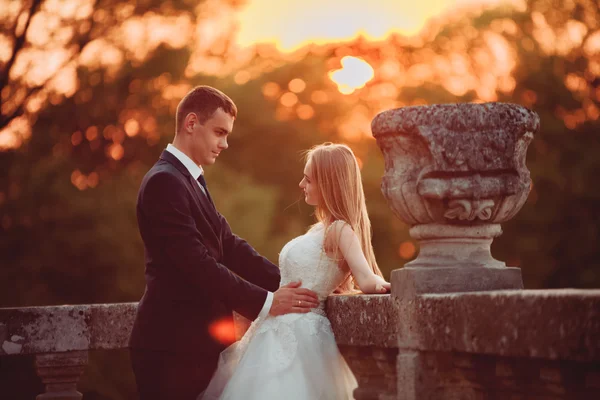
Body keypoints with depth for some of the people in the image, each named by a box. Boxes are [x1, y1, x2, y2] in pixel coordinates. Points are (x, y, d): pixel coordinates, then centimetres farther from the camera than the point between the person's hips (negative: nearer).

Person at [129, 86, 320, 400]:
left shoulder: (191, 180, 17)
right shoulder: (164, 182, -15)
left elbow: (229, 246, 11)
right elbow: (197, 264, -22)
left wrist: (289, 283, 0)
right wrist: (266, 303, -19)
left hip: (195, 344, 10)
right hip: (171, 349, -10)